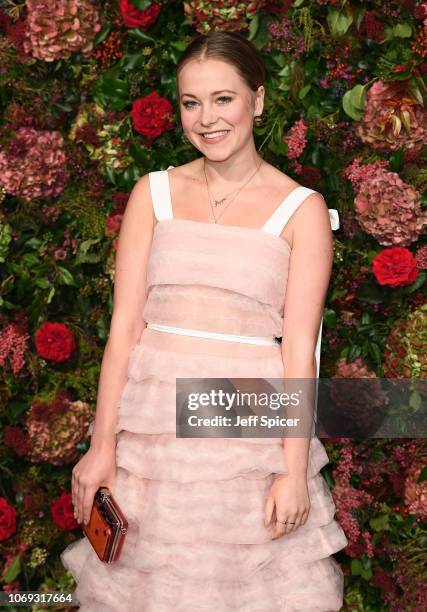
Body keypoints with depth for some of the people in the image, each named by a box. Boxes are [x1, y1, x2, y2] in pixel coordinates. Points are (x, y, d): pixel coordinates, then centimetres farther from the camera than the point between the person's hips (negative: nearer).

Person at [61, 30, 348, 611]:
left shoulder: (301, 209, -1)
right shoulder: (154, 194, 5)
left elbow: (299, 345, -5)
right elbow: (125, 324, 1)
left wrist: (294, 470, -10)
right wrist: (102, 446, -3)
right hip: (154, 413, 2)